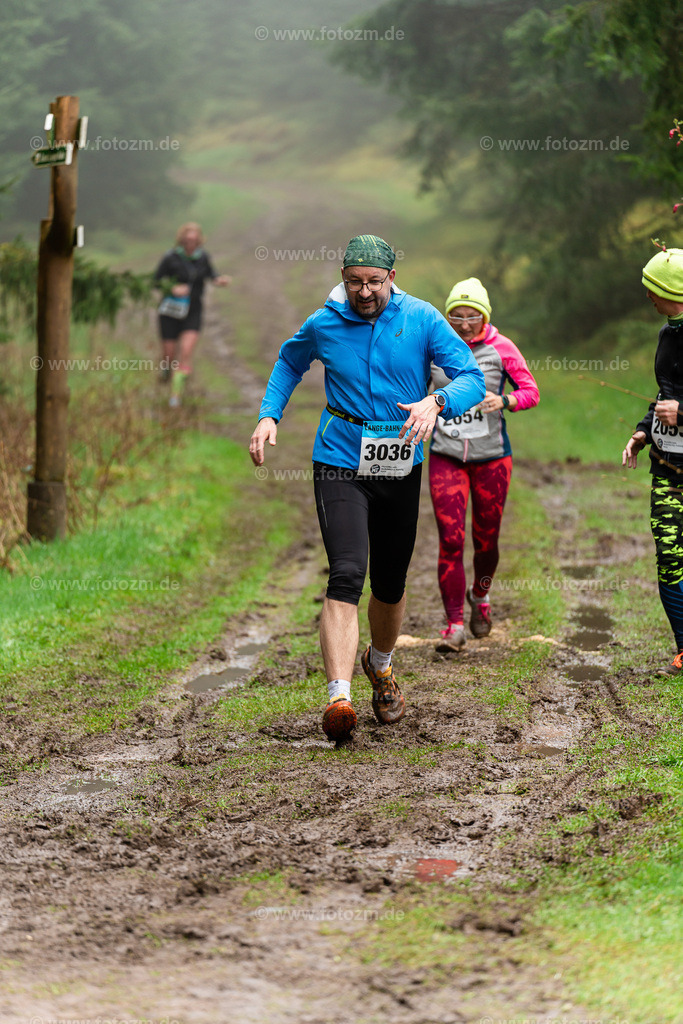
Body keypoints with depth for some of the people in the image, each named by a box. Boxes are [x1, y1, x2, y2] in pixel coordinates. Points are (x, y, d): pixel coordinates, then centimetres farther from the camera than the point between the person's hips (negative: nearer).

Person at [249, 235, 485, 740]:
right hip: (341, 465, -2)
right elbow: (289, 363, 20)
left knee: (390, 582, 14)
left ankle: (381, 664, 45)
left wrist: (436, 402, -28)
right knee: (347, 575, -20)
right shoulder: (324, 325, -1)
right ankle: (339, 695, -29)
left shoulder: (422, 319, -4)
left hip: (401, 468, 2)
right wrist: (269, 416, 5)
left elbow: (473, 378, -7)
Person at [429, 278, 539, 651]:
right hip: (445, 455, 0)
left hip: (491, 455, 0)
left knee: (485, 540, 8)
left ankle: (480, 596, 40)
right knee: (450, 540, -9)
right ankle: (455, 625, -5)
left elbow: (531, 391, -1)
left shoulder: (500, 348, -3)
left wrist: (504, 401, -19)